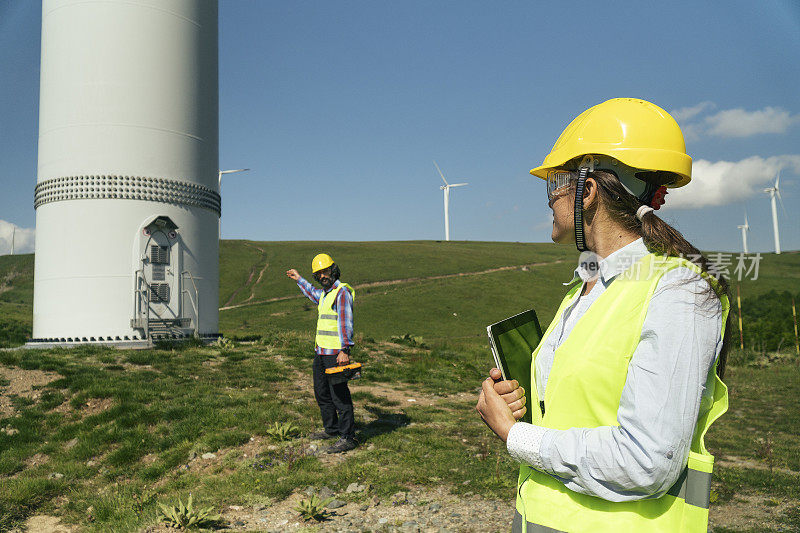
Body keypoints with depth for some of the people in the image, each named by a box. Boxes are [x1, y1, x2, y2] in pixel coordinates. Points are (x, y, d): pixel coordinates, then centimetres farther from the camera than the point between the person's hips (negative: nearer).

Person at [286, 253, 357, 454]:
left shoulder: (342, 292, -13)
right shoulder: (325, 293, 16)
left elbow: (345, 323, -21)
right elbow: (314, 294, 43)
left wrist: (344, 350, -28)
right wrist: (299, 280, 50)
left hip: (336, 353, -10)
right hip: (320, 352, 10)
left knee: (340, 395, -7)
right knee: (321, 392, 18)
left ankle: (347, 438, -2)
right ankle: (331, 429, 32)